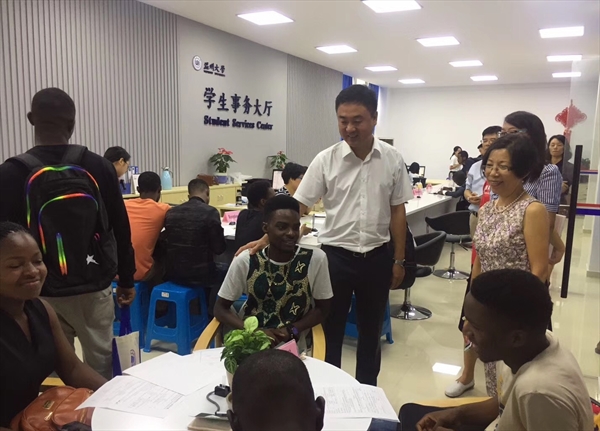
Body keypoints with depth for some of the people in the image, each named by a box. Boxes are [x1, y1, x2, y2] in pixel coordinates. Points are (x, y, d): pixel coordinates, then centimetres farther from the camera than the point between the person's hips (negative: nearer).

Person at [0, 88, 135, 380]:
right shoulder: (100, 167, -5)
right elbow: (121, 229, 0)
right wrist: (127, 280, 11)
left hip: (42, 293, 0)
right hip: (94, 287, 1)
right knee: (101, 365, 14)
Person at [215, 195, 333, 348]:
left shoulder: (316, 259, -12)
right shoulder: (245, 260, -11)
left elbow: (322, 309, 0)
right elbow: (221, 308, -2)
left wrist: (291, 330, -15)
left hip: (292, 345, 0)